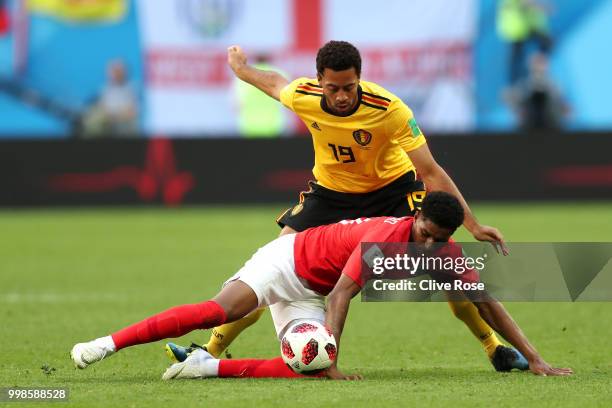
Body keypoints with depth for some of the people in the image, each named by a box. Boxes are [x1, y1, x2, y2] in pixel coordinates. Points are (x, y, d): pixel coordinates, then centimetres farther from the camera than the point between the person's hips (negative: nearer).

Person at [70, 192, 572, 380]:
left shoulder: (447, 256, -8)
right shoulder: (386, 237, -28)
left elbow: (487, 303, -1)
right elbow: (341, 296, -30)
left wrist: (533, 358, -5)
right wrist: (333, 362, -36)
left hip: (309, 297, 6)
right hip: (290, 258, -6)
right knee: (220, 311, -28)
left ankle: (207, 365, -8)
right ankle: (110, 342, -23)